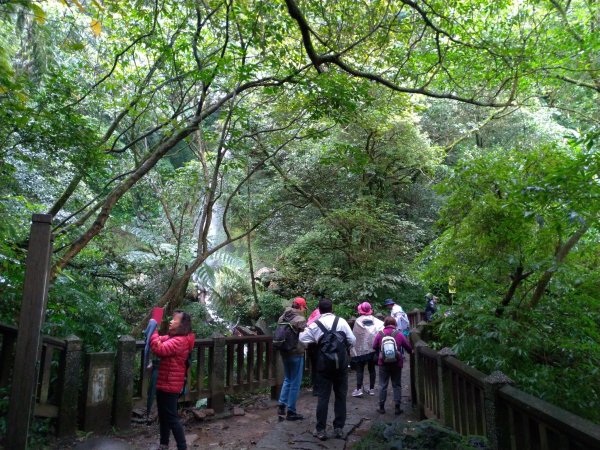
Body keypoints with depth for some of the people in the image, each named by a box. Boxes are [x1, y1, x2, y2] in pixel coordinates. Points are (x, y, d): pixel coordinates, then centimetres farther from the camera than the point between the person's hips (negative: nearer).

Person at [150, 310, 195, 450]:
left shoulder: (179, 341, -23)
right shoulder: (172, 337, 10)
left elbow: (159, 349, -33)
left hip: (170, 385, -10)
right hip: (164, 383, 10)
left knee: (171, 417, -2)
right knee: (163, 416, 21)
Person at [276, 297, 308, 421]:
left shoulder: (283, 317, 6)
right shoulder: (300, 320, -16)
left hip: (284, 351, 7)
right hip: (296, 353, -7)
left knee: (287, 379, 23)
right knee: (295, 383, 4)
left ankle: (281, 405, 21)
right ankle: (291, 411, 10)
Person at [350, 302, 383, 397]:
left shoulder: (358, 321, -8)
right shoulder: (375, 320, 1)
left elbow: (355, 335, -9)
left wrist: (352, 349, -3)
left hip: (361, 349, -3)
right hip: (373, 348, 4)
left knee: (360, 369, 1)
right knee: (371, 368, 14)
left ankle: (358, 389, -6)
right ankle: (371, 388, 19)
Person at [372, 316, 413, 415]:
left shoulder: (380, 334, -5)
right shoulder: (399, 334, -5)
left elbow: (374, 347, 1)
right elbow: (408, 347, 1)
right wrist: (411, 351, 23)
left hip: (383, 363, 0)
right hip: (396, 363, 0)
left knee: (383, 385, 8)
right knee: (397, 385, 10)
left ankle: (381, 407, 14)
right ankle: (397, 408, 11)